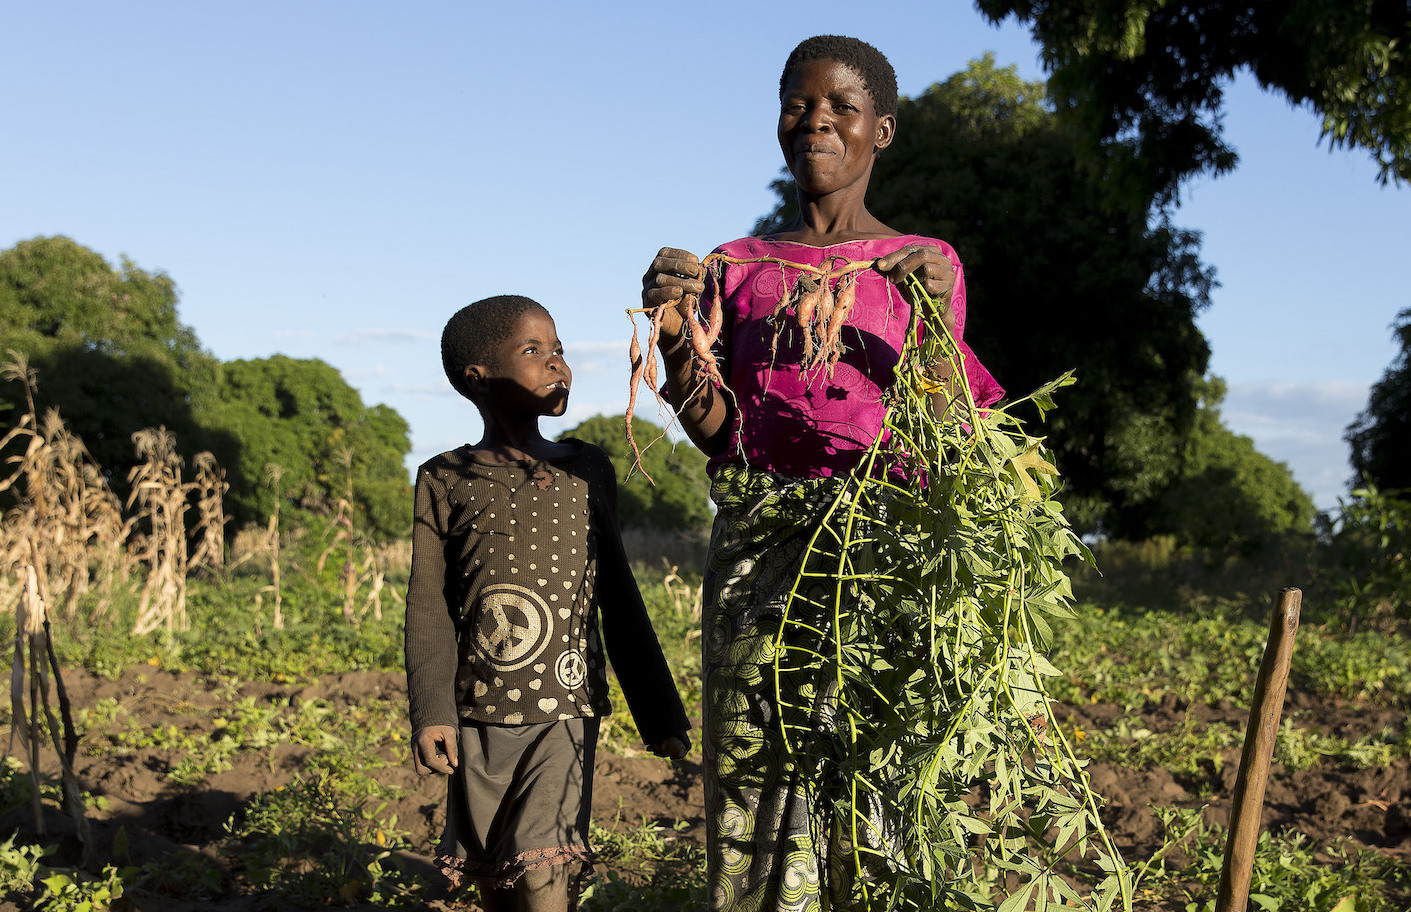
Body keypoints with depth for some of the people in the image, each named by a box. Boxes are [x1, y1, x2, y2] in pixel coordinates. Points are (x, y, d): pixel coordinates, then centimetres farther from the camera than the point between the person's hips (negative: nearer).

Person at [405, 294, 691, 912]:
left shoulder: (587, 470, 9)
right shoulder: (444, 480, 4)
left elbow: (618, 596, 12)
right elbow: (429, 607, 1)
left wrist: (657, 711, 12)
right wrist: (430, 711, -12)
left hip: (564, 707, 0)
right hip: (478, 715, 1)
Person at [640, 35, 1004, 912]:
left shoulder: (925, 264, 8)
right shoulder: (739, 267, 13)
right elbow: (720, 437, 7)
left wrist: (935, 311, -15)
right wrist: (677, 332, -9)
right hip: (759, 545, 2)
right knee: (753, 766, 0)